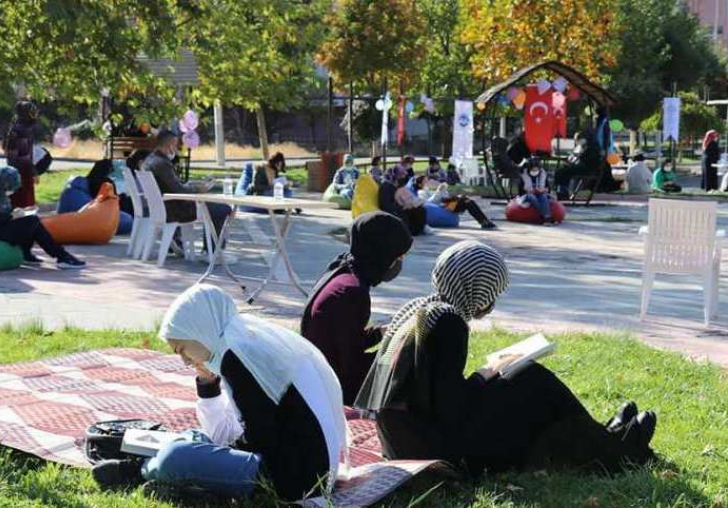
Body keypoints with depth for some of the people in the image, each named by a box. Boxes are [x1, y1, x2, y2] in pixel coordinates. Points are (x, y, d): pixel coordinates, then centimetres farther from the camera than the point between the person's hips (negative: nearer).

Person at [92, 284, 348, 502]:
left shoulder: (236, 354, -15)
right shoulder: (248, 339, 14)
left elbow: (262, 440, -14)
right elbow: (226, 434, 17)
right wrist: (208, 385, 6)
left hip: (293, 476, -11)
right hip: (309, 462, 11)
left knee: (174, 458, -15)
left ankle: (140, 472, 13)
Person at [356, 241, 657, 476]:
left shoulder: (416, 309, 6)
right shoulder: (449, 323, -21)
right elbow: (451, 407, -23)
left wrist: (483, 376, 11)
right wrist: (487, 374, -7)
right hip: (438, 449, -9)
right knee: (536, 383, 1)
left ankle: (599, 439, 36)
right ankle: (609, 451, 19)